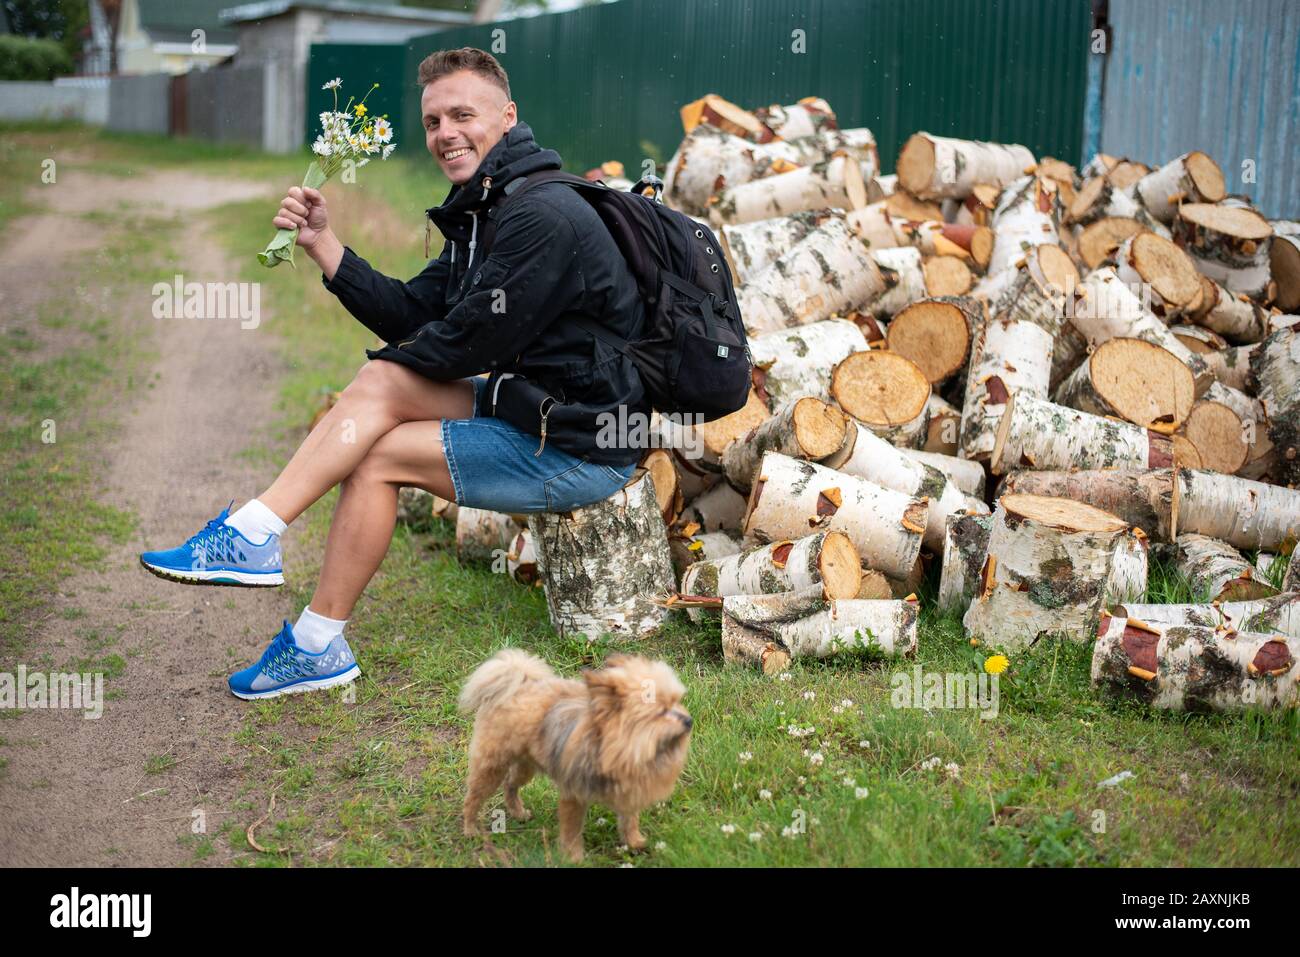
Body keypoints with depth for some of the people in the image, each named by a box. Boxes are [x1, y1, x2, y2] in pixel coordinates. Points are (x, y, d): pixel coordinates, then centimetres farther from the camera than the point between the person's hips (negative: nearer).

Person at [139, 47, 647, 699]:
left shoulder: (543, 218, -20)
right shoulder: (483, 211, 13)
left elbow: (465, 344, -19)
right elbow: (410, 315, 8)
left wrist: (396, 355, 0)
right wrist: (321, 242, -1)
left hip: (583, 448, -9)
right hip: (538, 407, 9)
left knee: (378, 456, -11)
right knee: (383, 383, -4)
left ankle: (317, 645, -4)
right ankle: (252, 534, -5)